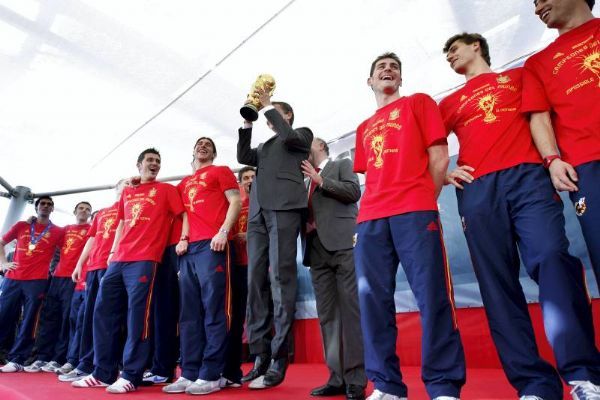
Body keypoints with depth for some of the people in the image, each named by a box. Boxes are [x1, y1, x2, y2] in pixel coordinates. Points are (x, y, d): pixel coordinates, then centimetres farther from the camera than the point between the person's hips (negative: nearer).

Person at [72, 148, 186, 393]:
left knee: (137, 314, -8)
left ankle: (131, 376, -1)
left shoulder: (166, 190, 8)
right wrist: (112, 251, 18)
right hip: (118, 260, 6)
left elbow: (183, 215, 2)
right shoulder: (126, 192, 22)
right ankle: (103, 373, 15)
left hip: (145, 259, -6)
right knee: (103, 311, 6)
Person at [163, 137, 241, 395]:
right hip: (189, 248, 6)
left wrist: (223, 231, -13)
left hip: (212, 245, -6)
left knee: (213, 310, -7)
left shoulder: (220, 172, 12)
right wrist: (181, 238, 6)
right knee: (189, 313, 5)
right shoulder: (183, 184, 27)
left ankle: (211, 375, -2)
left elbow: (235, 201, 0)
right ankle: (189, 373, 11)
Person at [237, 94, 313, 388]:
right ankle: (260, 355, 3)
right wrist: (248, 123, 16)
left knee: (280, 279, -12)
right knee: (255, 281, -1)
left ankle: (278, 359, -9)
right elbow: (243, 157, 17)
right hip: (258, 213, 6)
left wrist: (268, 105, 7)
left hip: (284, 208, -6)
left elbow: (287, 135, -3)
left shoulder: (302, 134, 18)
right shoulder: (265, 146, 33)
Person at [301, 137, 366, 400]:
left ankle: (356, 379, -4)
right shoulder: (306, 179, 28)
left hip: (343, 243, -5)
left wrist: (319, 179, -2)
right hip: (317, 249, 6)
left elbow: (354, 191, -4)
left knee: (350, 310, -9)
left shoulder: (342, 165, 13)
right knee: (327, 314, 2)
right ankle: (337, 377, 7)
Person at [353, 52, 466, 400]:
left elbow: (439, 157, 6)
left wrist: (424, 202, 0)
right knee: (373, 299, -2)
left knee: (433, 296, -9)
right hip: (371, 218, 5)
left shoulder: (418, 103, 16)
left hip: (415, 211, -4)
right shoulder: (364, 128, 28)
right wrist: (374, 207, 8)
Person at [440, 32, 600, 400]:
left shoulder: (519, 76, 26)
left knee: (553, 259, -21)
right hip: (477, 189, 2)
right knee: (498, 285, -7)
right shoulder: (450, 103, 27)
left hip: (526, 175, -1)